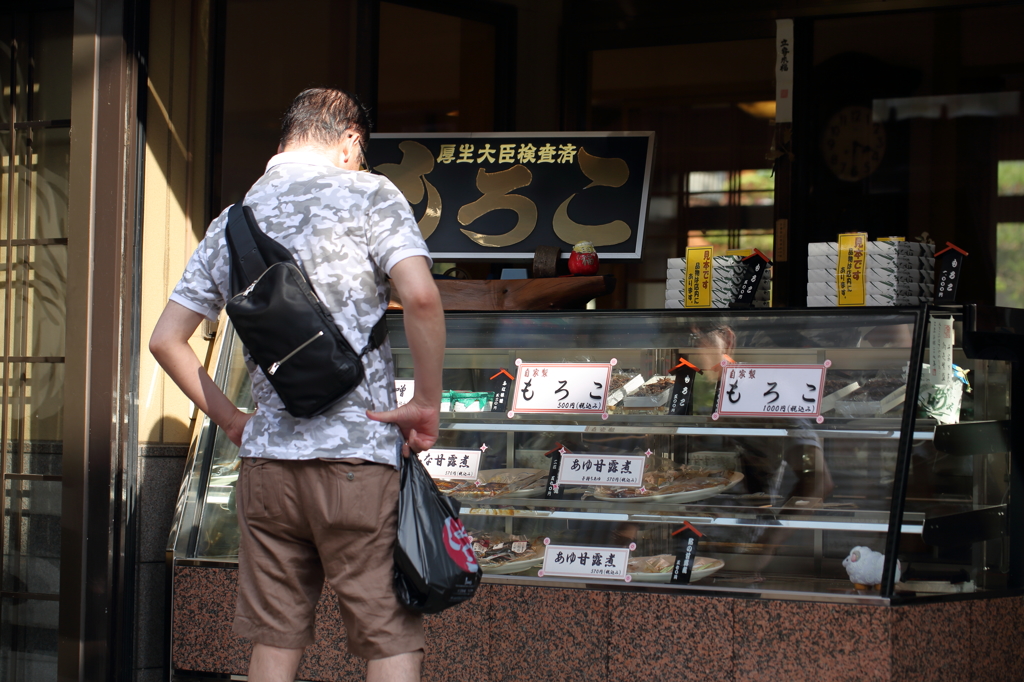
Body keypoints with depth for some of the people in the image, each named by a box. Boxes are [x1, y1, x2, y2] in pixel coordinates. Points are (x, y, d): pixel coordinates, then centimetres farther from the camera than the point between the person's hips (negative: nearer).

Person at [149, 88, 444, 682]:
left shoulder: (229, 224, 14)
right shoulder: (366, 194, -2)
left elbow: (166, 339, 14)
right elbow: (421, 297, -17)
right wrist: (427, 406, -7)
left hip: (265, 463, 5)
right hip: (357, 458, -5)